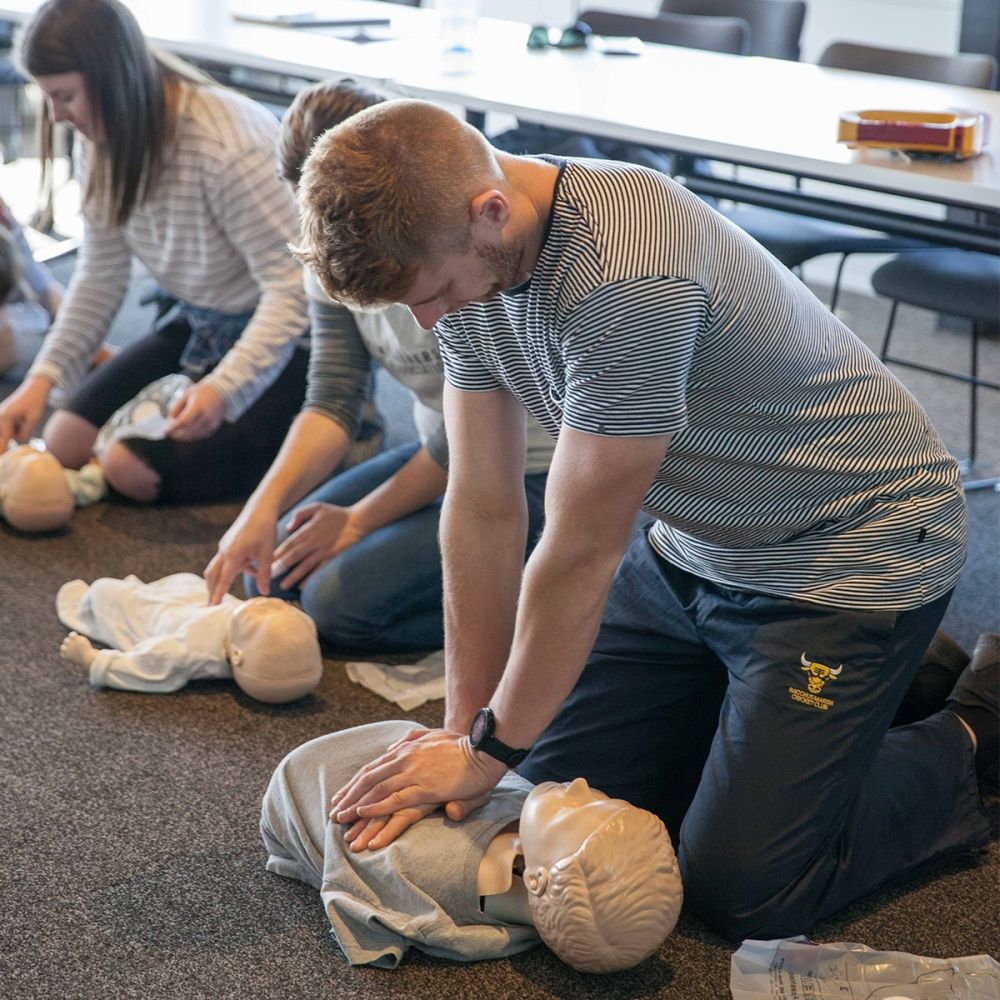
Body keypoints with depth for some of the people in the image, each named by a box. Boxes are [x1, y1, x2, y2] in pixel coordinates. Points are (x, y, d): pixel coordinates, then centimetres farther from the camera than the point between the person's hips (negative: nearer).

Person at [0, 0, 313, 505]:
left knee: (135, 467, -16)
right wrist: (42, 378, -9)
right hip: (198, 323, 8)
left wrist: (226, 387, -41)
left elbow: (294, 283, -31)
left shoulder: (227, 145, -31)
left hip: (281, 335, -8)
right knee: (65, 443, 0)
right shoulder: (106, 139, -6)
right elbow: (100, 275, 1)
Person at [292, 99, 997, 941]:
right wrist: (464, 730, -5)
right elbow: (483, 511, -5)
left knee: (738, 889, -8)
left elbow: (580, 553, -27)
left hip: (852, 547, -8)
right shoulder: (461, 251, -8)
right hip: (695, 548, 8)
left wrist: (492, 751, -15)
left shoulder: (627, 277, -35)